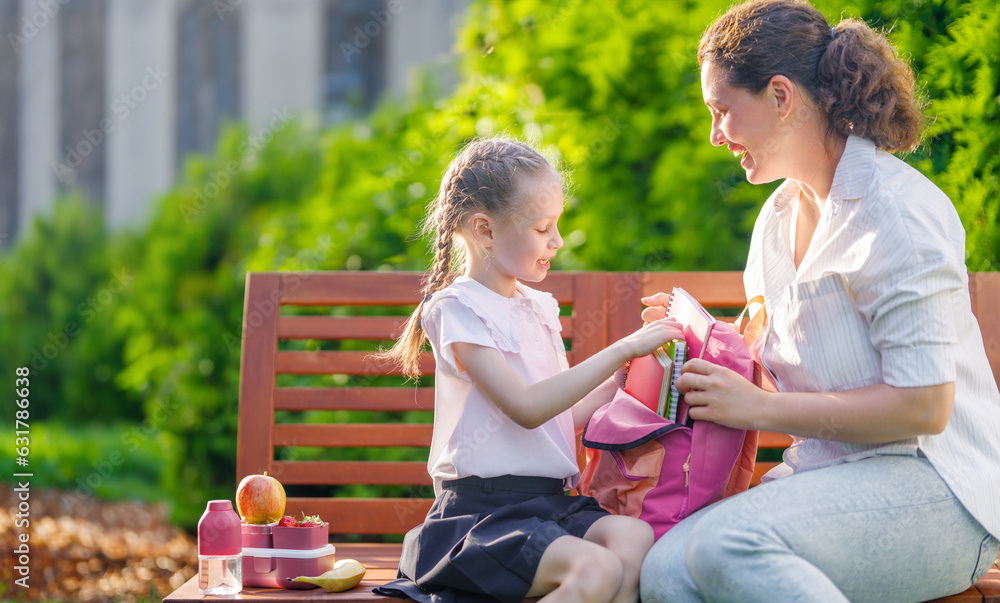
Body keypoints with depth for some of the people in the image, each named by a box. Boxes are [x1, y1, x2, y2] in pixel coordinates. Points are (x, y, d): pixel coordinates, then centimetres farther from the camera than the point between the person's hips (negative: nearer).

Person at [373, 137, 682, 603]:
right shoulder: (458, 309, -7)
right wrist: (621, 351, -16)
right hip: (483, 508, -7)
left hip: (550, 502, 7)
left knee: (635, 537, -23)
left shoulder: (537, 308, 18)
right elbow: (527, 408, -18)